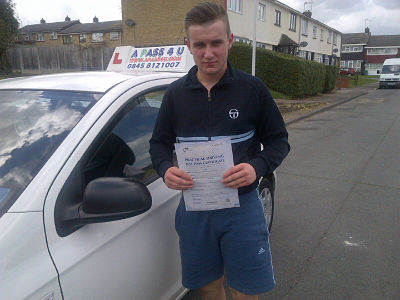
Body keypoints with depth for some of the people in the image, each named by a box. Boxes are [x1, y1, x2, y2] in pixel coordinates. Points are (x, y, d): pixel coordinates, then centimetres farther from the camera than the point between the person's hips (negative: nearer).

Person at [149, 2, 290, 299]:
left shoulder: (253, 89, -5)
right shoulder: (176, 93, 2)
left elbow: (279, 140, 0)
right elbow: (160, 143, 9)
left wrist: (257, 167, -20)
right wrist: (166, 169, -13)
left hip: (242, 206, -2)